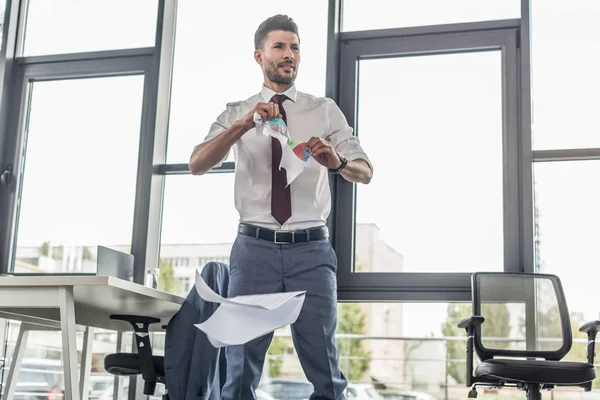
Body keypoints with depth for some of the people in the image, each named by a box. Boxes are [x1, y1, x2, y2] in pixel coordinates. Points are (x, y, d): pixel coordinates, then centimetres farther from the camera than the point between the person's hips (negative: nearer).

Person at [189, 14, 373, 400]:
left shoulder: (325, 111, 10)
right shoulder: (237, 113, 10)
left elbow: (365, 171, 3)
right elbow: (197, 164, -5)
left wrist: (337, 162, -21)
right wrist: (244, 124, -20)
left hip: (311, 249, 0)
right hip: (255, 247, 0)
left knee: (324, 369, 2)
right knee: (242, 369, 5)